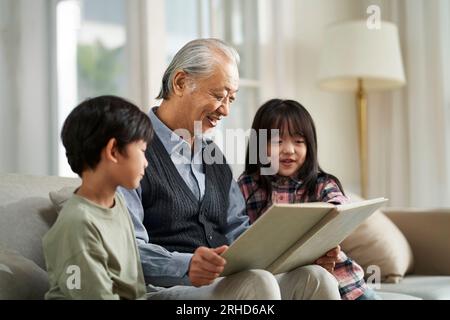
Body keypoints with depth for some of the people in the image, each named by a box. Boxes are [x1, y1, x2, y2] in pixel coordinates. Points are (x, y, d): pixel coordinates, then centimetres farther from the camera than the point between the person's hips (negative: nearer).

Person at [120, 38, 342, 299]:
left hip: (224, 283, 8)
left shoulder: (212, 154, 23)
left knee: (313, 277, -16)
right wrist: (186, 266, -33)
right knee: (258, 283, -33)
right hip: (162, 290, -7)